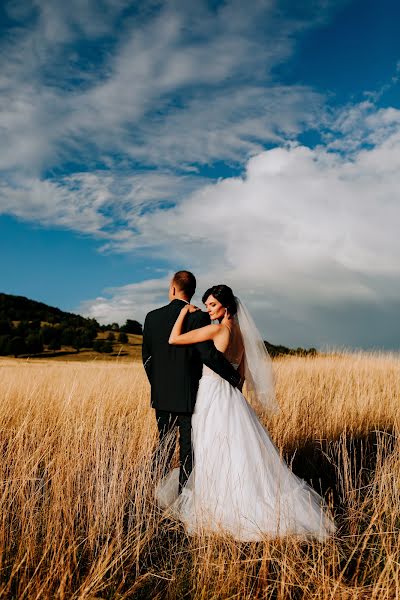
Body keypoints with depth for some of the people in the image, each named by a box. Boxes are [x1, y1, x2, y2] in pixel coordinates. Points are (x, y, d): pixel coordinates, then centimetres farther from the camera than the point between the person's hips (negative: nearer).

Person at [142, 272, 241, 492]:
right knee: (188, 449, 7)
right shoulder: (198, 317, -12)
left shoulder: (152, 317, 2)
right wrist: (235, 378, -7)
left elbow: (146, 357, 7)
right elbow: (209, 354, -20)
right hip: (189, 396, -4)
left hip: (161, 395, 4)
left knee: (164, 444, 18)